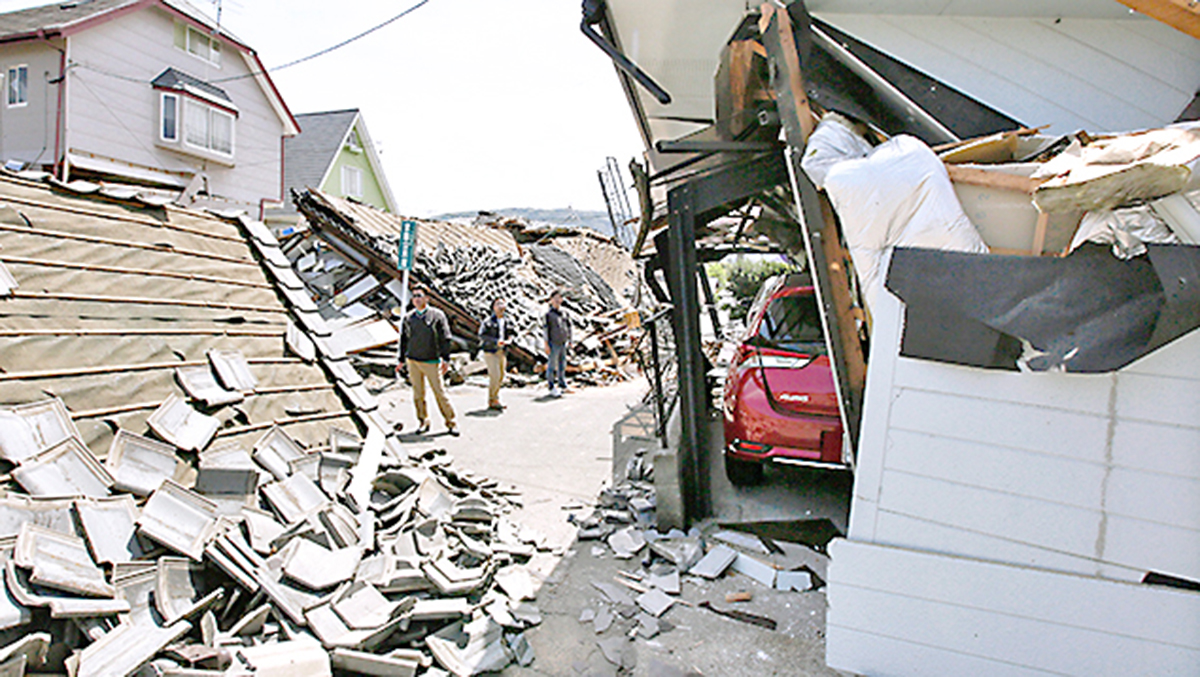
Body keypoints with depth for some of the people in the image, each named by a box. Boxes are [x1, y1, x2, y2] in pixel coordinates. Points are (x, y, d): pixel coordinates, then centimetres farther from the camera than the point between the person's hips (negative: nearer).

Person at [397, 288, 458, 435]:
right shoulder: (408, 318, 10)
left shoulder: (437, 315, 0)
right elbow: (404, 340, 17)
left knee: (439, 392, -3)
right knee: (418, 393, 6)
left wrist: (446, 359, -6)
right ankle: (423, 422, 18)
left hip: (431, 361, -3)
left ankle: (450, 423, 5)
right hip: (413, 361, 3)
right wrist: (402, 360, 15)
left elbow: (445, 338, -1)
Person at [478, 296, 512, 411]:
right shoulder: (488, 322, -9)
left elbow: (510, 335, 17)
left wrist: (508, 341, -6)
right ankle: (492, 401, 1)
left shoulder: (507, 322, 9)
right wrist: (496, 341, -22)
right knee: (495, 376, -11)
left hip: (501, 352, 6)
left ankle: (494, 399, 22)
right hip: (490, 351, -6)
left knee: (501, 377, 9)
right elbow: (481, 335, -13)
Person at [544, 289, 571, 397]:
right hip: (554, 344, -6)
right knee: (552, 365, -1)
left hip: (563, 343, 6)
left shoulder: (563, 312, 10)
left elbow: (568, 326, 20)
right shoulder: (549, 313, -8)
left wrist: (569, 340, 18)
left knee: (562, 365, 12)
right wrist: (546, 345, -13)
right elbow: (546, 329, -10)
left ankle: (561, 384, 23)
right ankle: (552, 388, 5)